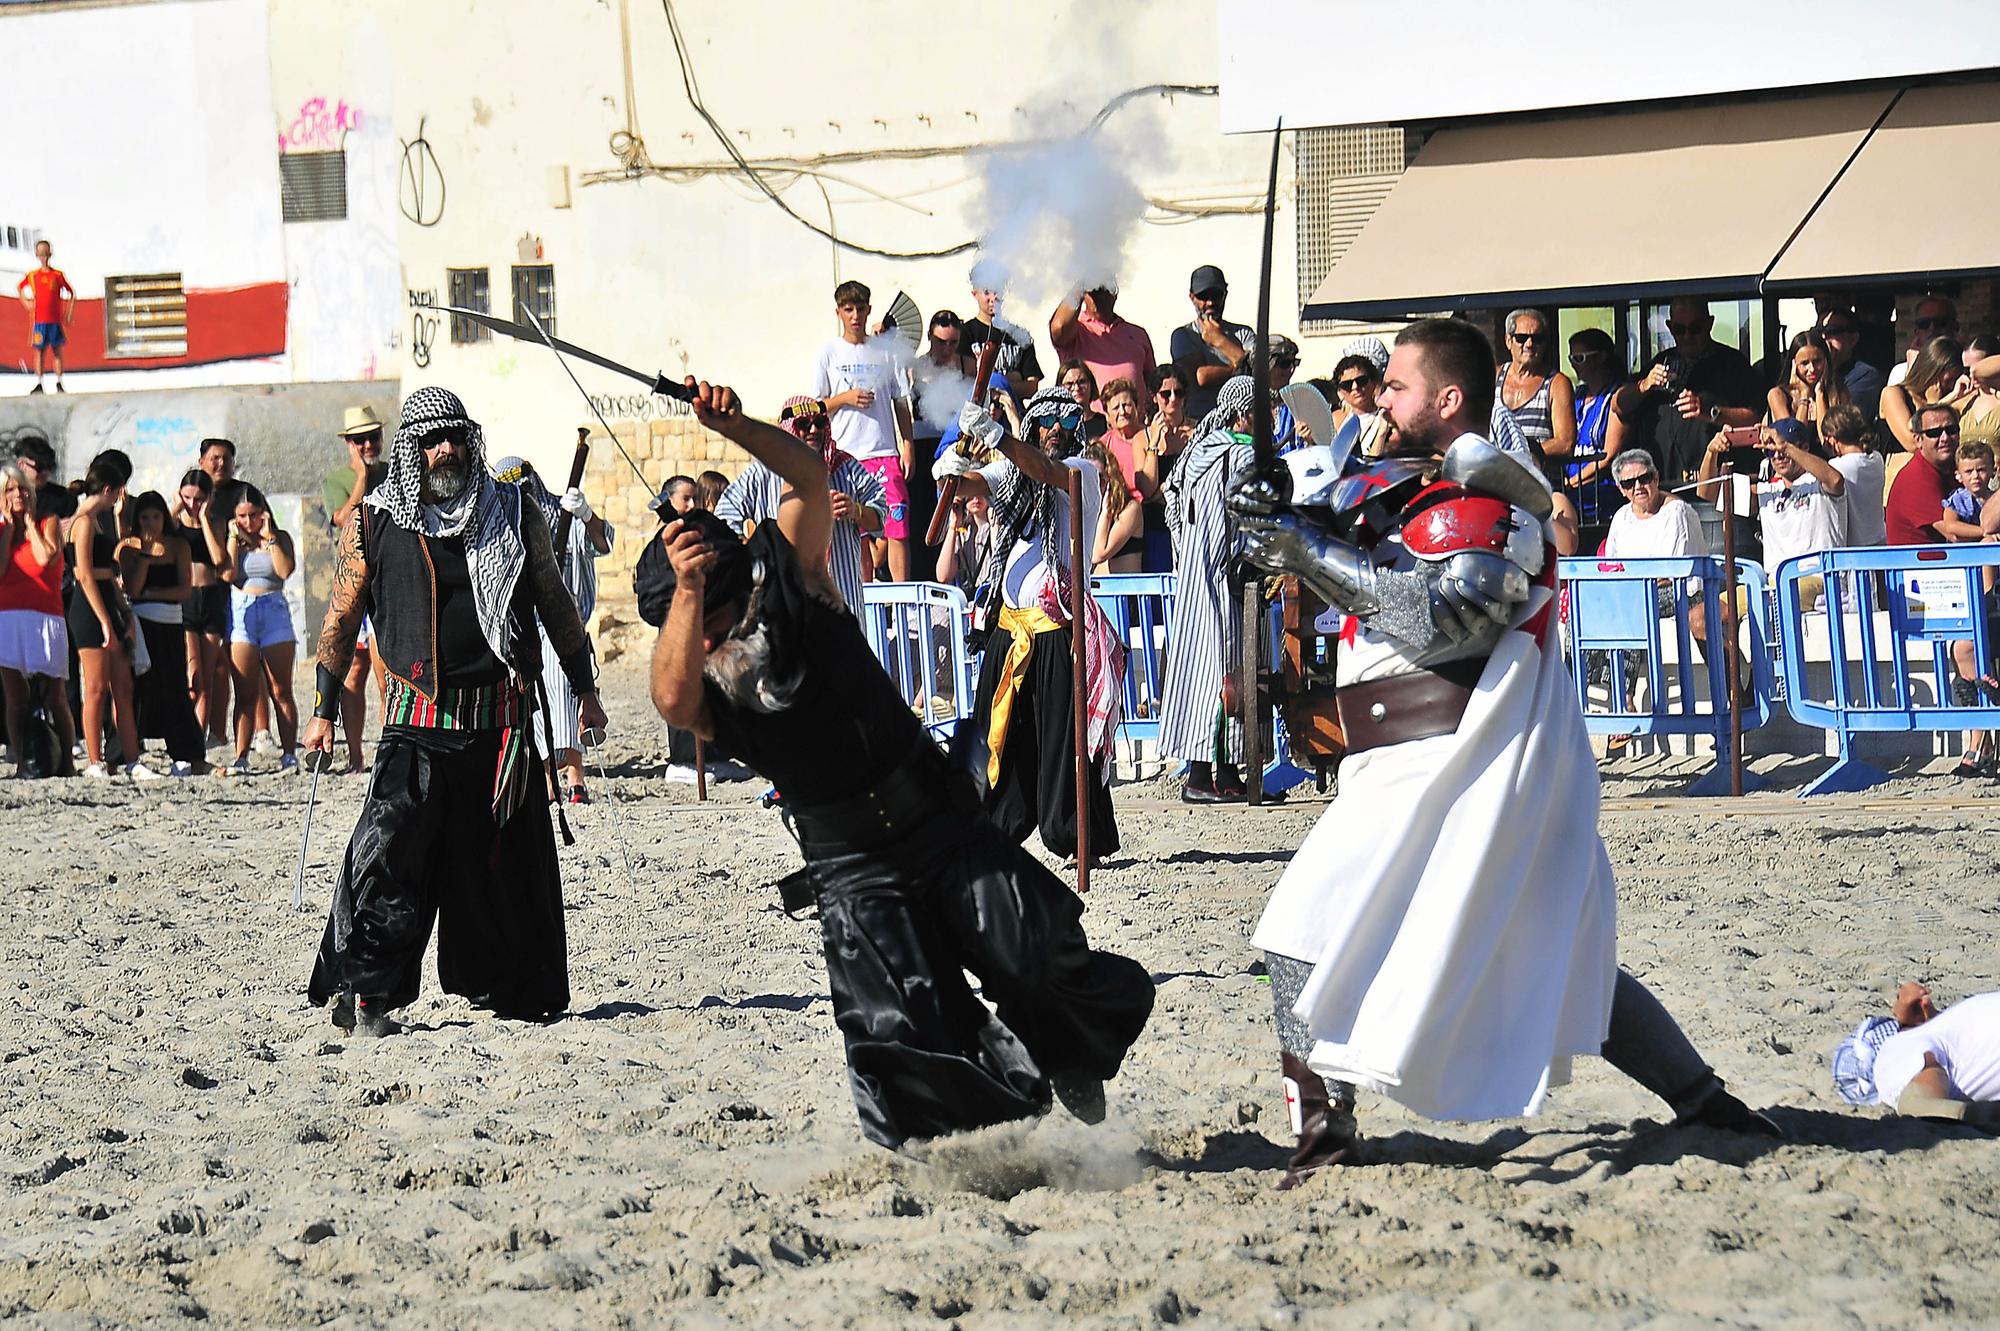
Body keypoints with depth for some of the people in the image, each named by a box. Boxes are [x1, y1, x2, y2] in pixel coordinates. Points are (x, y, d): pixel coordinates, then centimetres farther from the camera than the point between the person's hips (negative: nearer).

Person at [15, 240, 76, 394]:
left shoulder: (58, 275, 2)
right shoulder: (32, 275, 4)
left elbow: (72, 293, 10)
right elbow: (20, 288, 22)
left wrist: (69, 313, 3)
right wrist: (25, 302, 7)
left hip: (56, 320, 0)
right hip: (39, 319, 0)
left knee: (58, 351, 2)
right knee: (39, 351, 1)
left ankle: (59, 383, 6)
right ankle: (39, 384, 3)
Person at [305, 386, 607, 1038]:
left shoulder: (515, 516, 7)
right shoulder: (373, 524, 2)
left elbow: (555, 604, 18)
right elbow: (339, 619, 9)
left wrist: (584, 688, 19)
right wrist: (323, 710, 6)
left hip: (501, 720, 3)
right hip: (417, 721, -3)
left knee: (506, 861, 9)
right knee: (388, 858, -14)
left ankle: (506, 985, 24)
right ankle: (362, 993, -12)